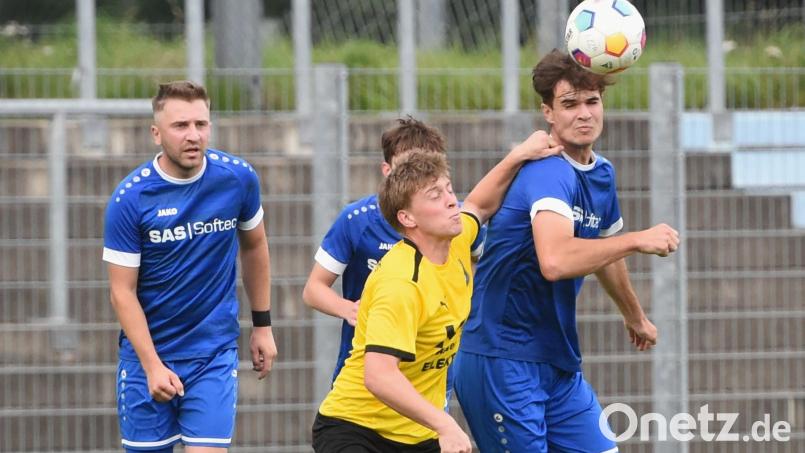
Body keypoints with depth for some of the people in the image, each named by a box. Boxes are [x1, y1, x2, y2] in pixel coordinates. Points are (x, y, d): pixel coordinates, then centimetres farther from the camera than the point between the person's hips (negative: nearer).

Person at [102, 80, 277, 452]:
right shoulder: (129, 198, -13)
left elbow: (254, 245, 13)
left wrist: (262, 324, 14)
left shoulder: (238, 178, -5)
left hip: (215, 352, 1)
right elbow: (123, 292, -10)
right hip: (147, 352, -1)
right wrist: (153, 366, -17)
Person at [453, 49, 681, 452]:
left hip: (560, 365, 9)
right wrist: (638, 240, -28)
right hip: (503, 358, -9)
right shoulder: (549, 173, -19)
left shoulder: (601, 174, 10)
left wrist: (634, 315, 44)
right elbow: (555, 261, -37)